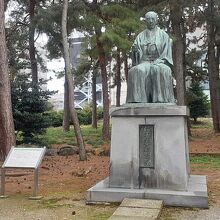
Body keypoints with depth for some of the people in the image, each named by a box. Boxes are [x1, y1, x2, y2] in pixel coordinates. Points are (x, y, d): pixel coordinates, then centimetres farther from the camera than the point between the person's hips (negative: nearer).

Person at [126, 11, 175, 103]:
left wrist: (156, 63, -12)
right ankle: (137, 100, -38)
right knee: (137, 71, -34)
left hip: (159, 62, -1)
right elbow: (137, 54, 9)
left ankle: (161, 100, -39)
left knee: (162, 71, -37)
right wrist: (135, 50, -16)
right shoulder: (141, 36, 17)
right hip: (144, 62, 1)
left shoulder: (163, 35, 13)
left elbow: (167, 53, 4)